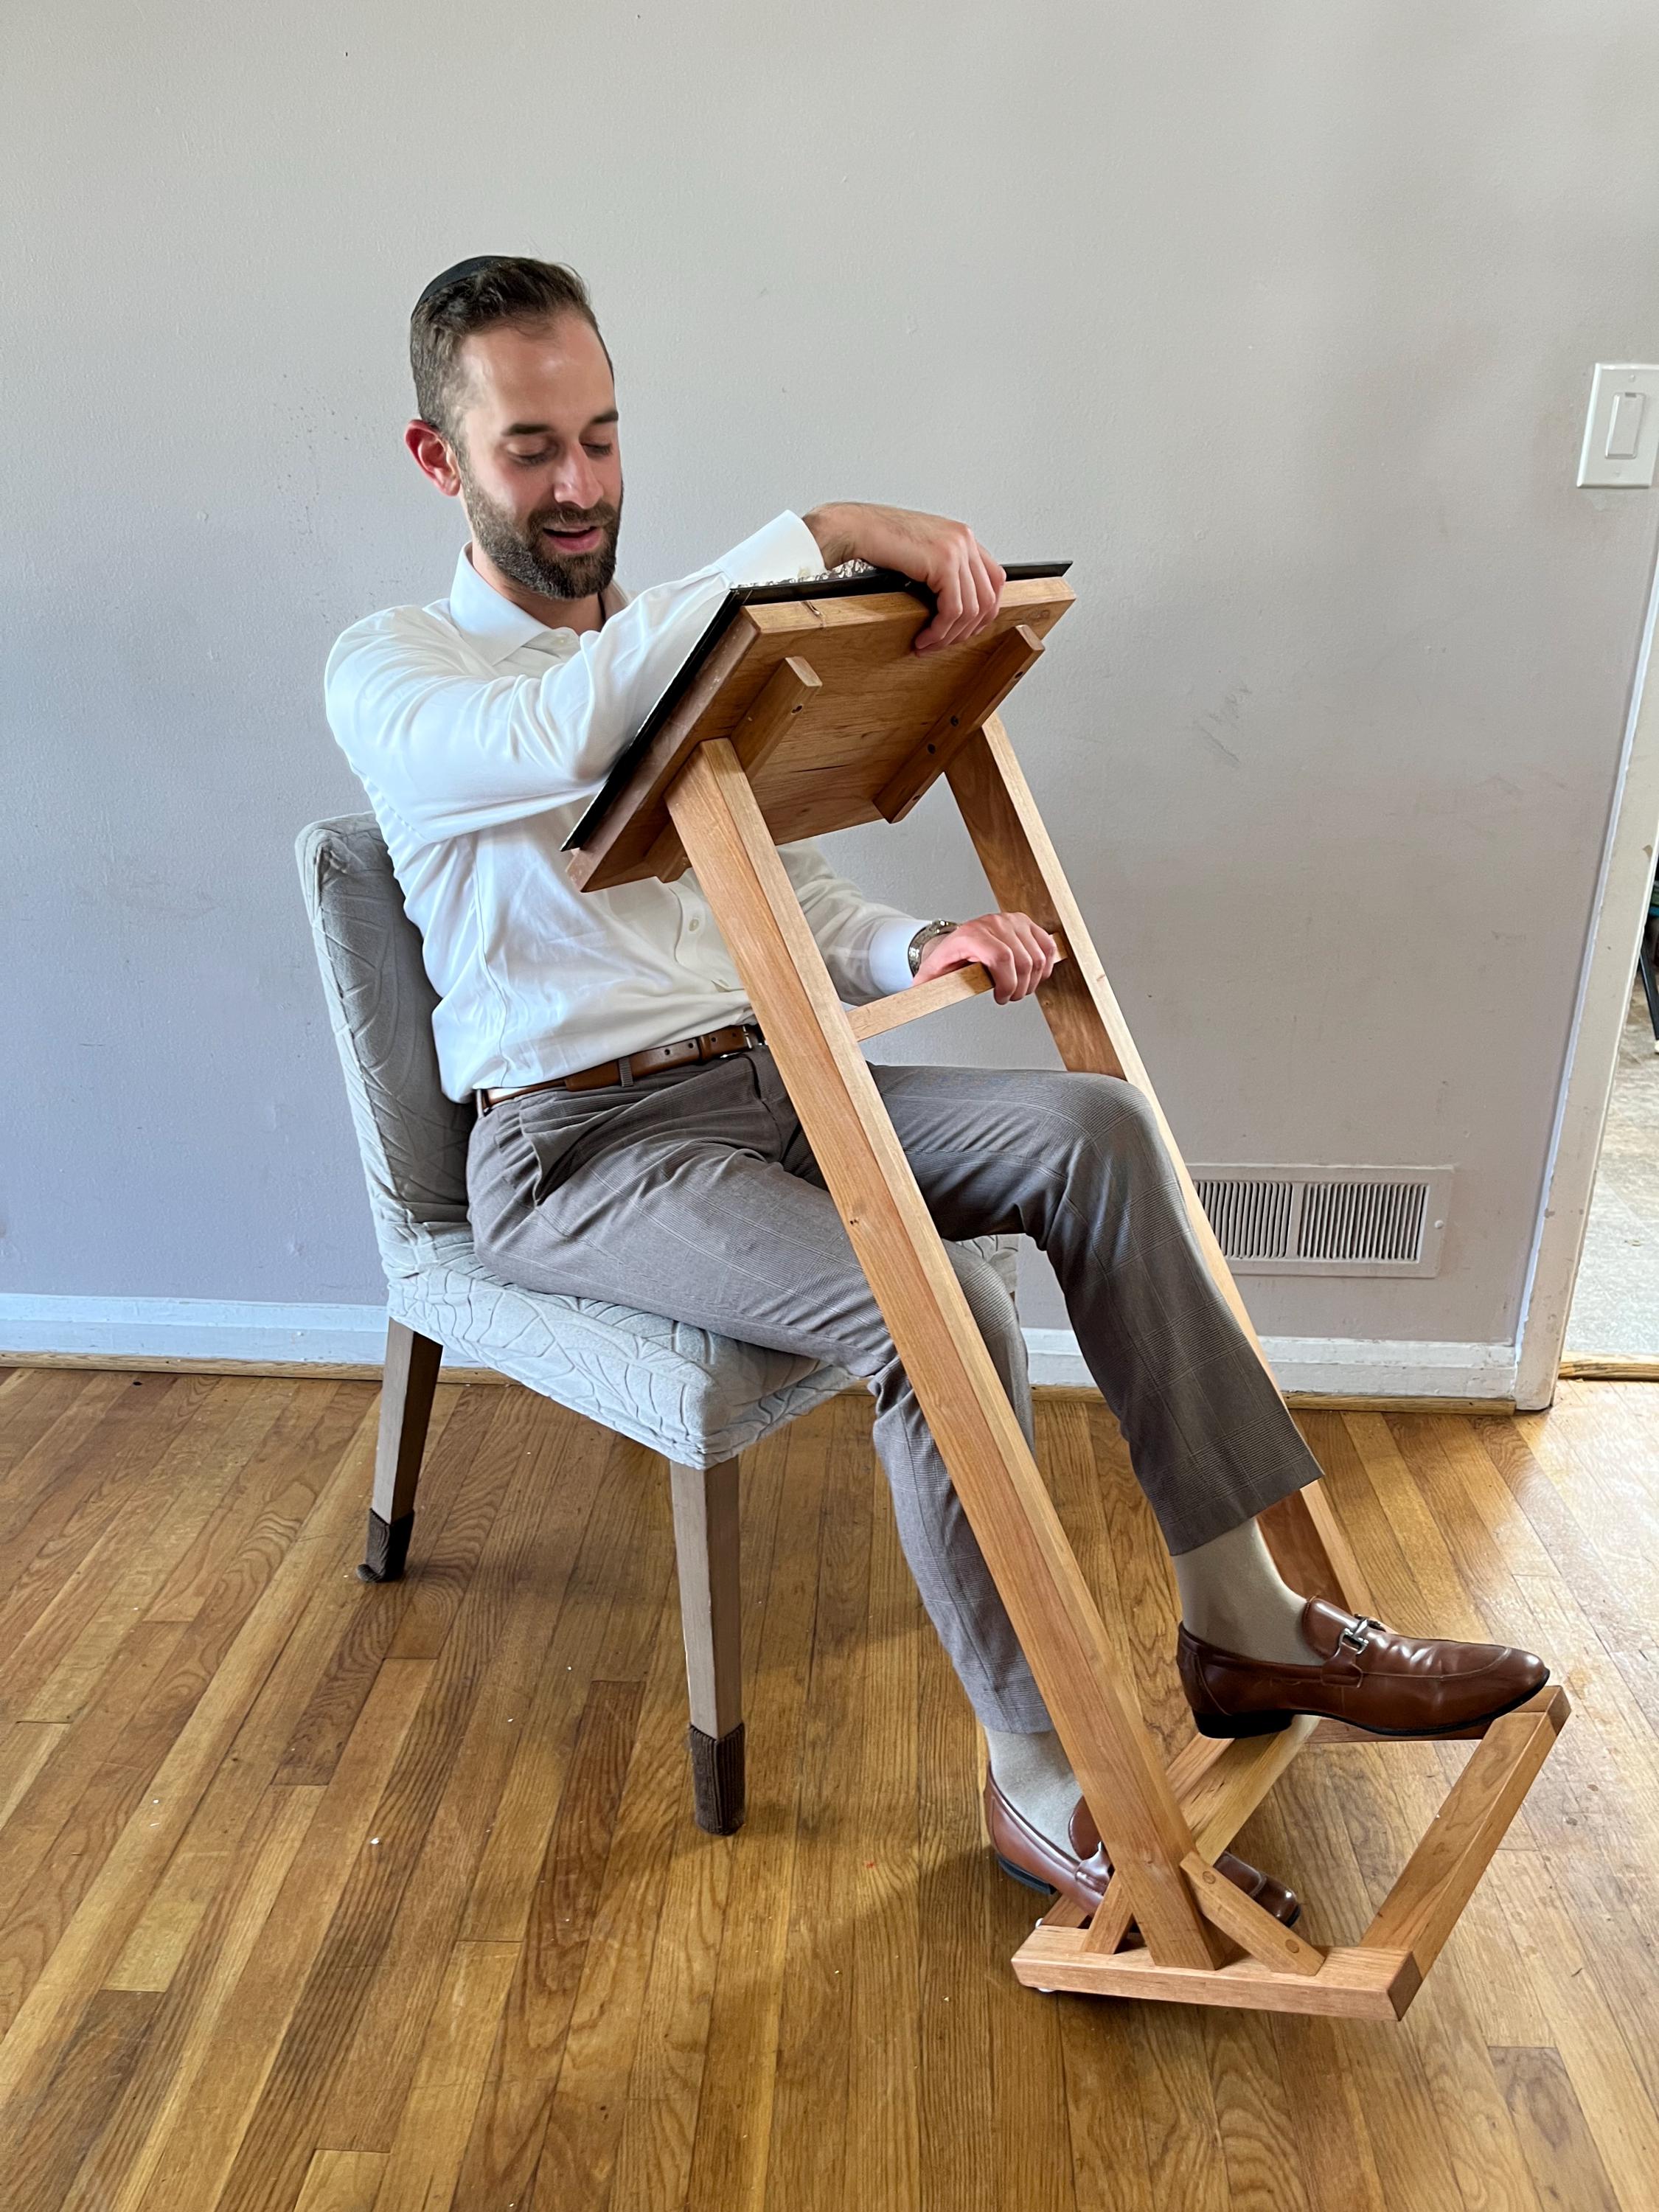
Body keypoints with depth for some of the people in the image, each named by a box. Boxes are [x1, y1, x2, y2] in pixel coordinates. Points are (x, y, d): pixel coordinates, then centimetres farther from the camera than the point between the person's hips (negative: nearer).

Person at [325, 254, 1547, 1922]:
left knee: (1091, 1126, -16)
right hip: (576, 1147, -6)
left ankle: (1244, 1625, -8)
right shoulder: (389, 671, -2)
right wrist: (826, 532, -28)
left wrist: (919, 950, -8)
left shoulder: (680, 658, 18)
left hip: (758, 1083, 6)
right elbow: (564, 733, -28)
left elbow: (791, 896, 14)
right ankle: (1044, 1786, -9)